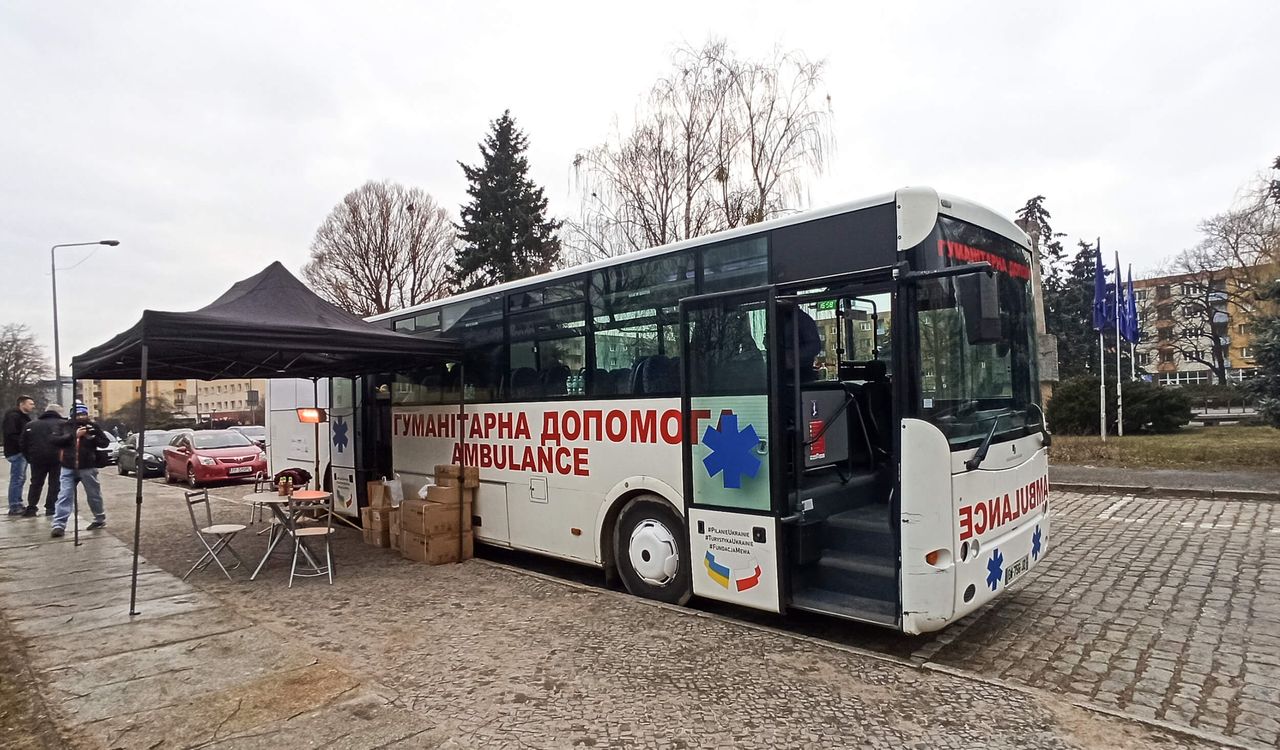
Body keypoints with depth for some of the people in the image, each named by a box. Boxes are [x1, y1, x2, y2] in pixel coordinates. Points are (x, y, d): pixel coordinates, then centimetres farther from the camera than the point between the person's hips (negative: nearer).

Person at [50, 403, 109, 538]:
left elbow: (105, 442, 4)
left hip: (88, 468, -1)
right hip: (68, 468, 1)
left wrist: (92, 438, -14)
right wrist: (74, 435, -16)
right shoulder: (66, 428, 6)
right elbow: (56, 441, -6)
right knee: (64, 496, -4)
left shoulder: (93, 427, 4)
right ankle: (59, 525, -3)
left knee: (94, 495, 9)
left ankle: (100, 519, 24)